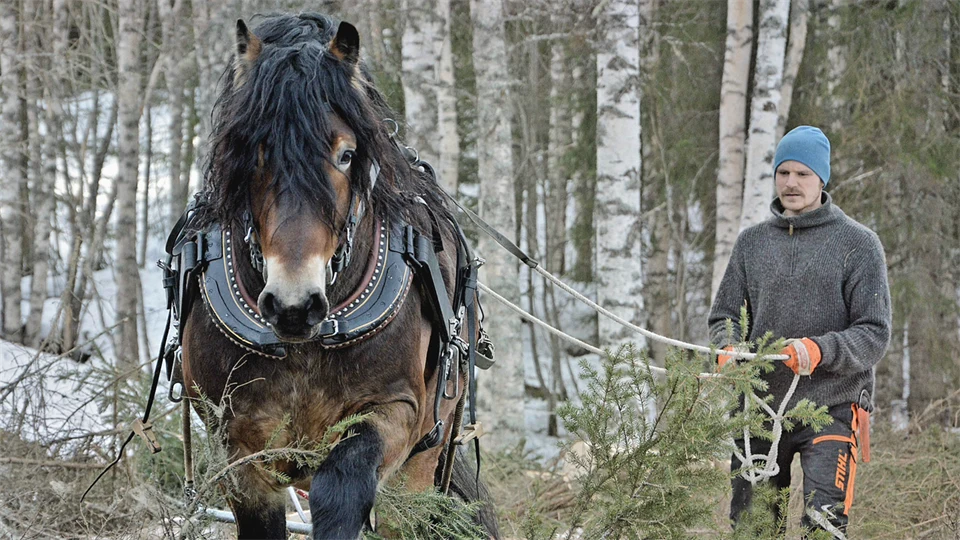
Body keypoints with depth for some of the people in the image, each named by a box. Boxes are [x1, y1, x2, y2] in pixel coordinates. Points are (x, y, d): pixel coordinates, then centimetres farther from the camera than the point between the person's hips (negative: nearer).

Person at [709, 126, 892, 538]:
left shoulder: (857, 243, 1)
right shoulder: (752, 242, 13)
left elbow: (874, 335, -4)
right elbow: (724, 315, 16)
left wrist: (819, 350, -22)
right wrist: (728, 347, -8)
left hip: (830, 408, -4)